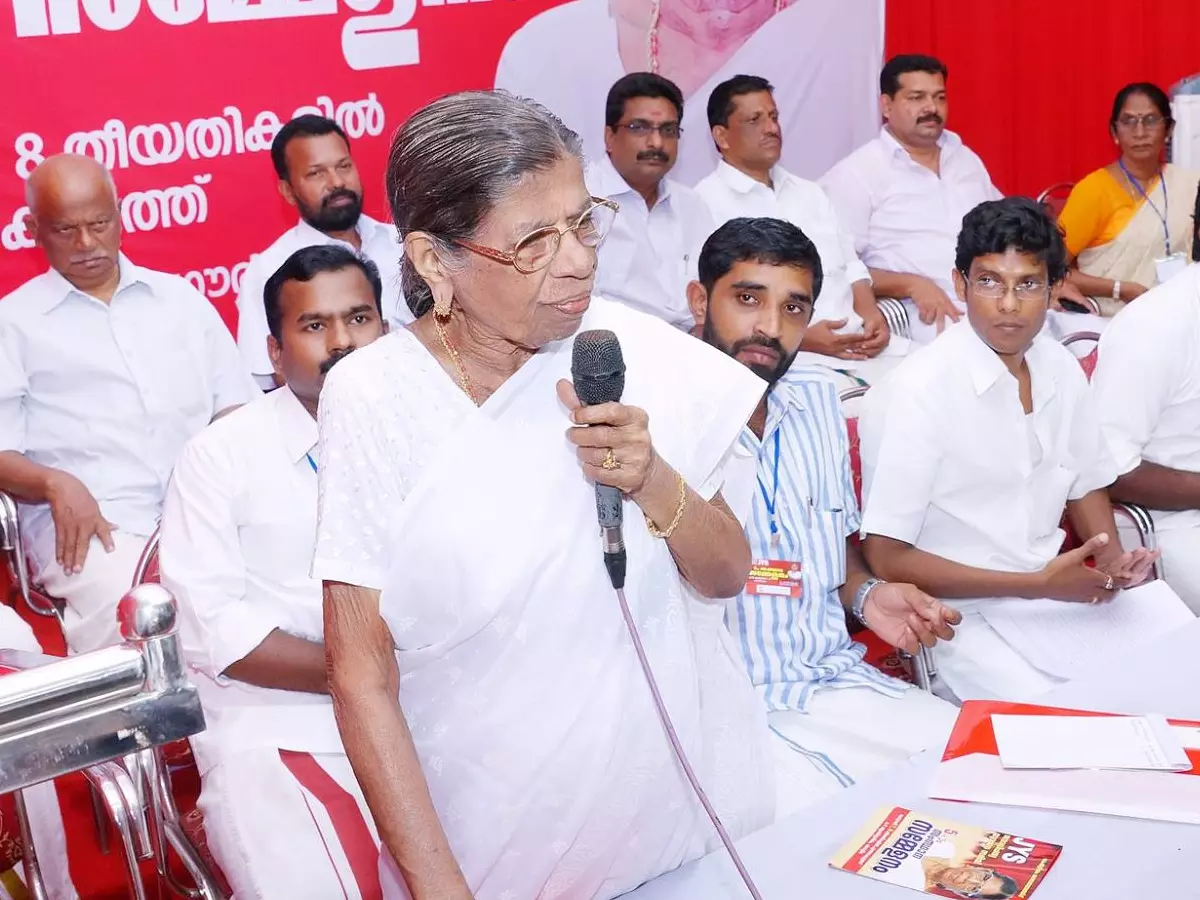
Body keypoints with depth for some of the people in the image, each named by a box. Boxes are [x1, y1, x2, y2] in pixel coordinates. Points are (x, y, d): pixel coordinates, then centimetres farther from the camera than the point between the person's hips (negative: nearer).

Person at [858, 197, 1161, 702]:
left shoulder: (1062, 370, 2)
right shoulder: (914, 392, -19)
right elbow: (887, 559, -17)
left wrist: (1113, 559, -2)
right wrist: (1036, 583, -18)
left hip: (1058, 584, 7)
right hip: (967, 611, -7)